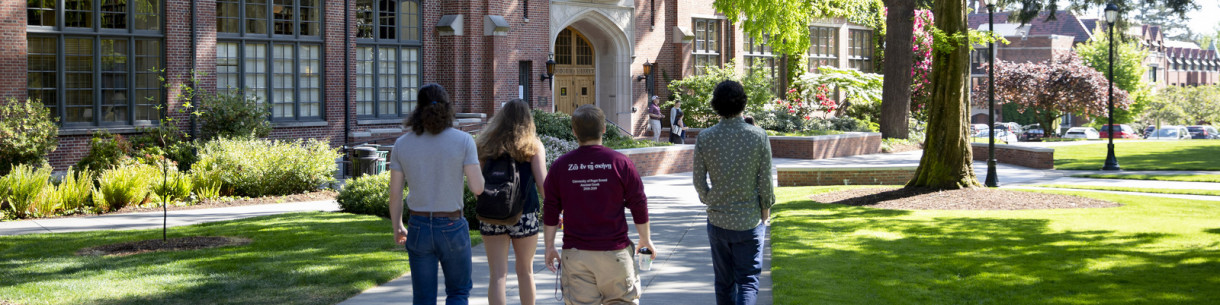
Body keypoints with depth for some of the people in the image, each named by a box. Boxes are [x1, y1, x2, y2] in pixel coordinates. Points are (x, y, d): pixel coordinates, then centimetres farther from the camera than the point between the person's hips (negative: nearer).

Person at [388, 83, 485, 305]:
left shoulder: (402, 144, -1)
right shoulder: (463, 141, -9)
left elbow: (395, 194, 2)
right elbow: (477, 188, -11)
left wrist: (397, 228, 16)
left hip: (418, 227, 2)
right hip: (452, 228, -2)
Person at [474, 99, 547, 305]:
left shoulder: (487, 144, 3)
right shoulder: (533, 145, -2)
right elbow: (542, 182, -10)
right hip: (524, 216, -1)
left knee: (498, 275, 3)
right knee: (525, 271, 17)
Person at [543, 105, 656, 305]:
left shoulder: (560, 166, -1)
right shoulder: (620, 163, -6)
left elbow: (550, 211, 3)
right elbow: (639, 205, 0)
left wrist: (549, 246, 14)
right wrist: (645, 239, 13)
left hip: (575, 253, 1)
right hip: (614, 251, -1)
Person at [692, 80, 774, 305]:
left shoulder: (705, 138, -6)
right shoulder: (758, 136, -10)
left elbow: (699, 181, -2)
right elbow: (765, 180, -8)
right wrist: (766, 209, 9)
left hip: (717, 220, 2)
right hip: (749, 220, -2)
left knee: (724, 282, 15)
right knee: (748, 280, 5)